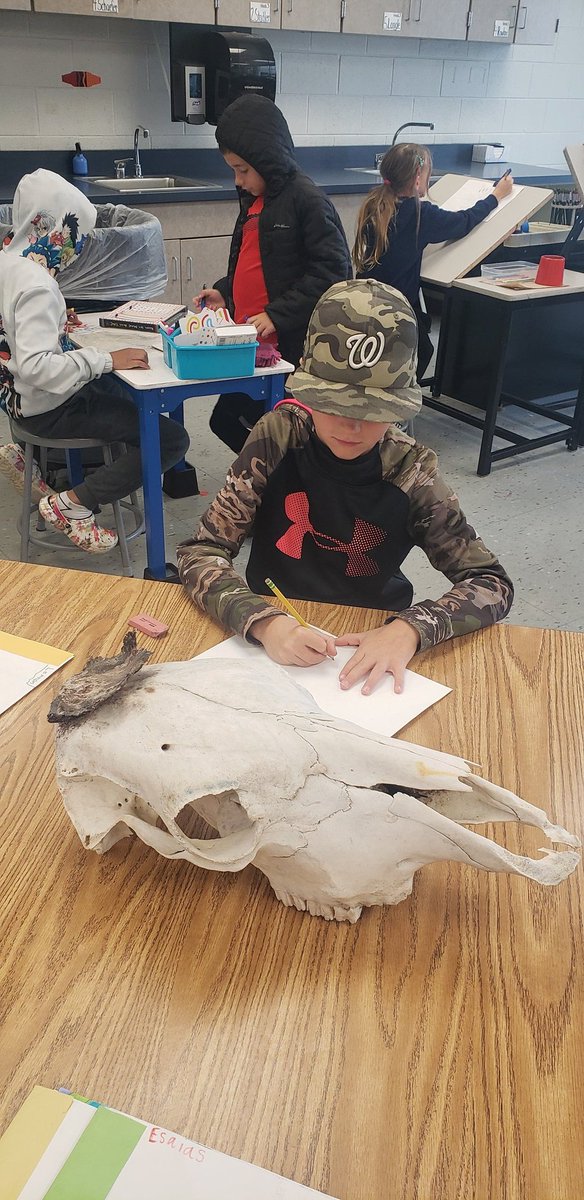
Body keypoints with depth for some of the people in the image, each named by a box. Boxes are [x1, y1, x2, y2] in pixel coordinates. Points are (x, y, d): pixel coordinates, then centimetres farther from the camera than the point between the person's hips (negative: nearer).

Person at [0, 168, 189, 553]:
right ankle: (73, 503, -7)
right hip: (48, 407, -10)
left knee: (123, 391, 34)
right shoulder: (36, 286, -26)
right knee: (173, 439, -12)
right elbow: (36, 366, -36)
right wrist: (107, 359, -33)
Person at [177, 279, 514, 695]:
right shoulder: (281, 435, -14)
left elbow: (493, 584, -11)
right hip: (277, 637, -1)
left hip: (370, 649, 2)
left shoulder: (410, 471, -13)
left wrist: (410, 629, -29)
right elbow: (201, 552, -15)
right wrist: (264, 622, -33)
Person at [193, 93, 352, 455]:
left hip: (288, 346, -9)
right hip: (251, 342, 9)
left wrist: (277, 315, -23)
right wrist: (224, 292, 8)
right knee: (227, 420, 14)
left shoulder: (306, 199, -13)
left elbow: (331, 270, -20)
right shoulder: (255, 200, 14)